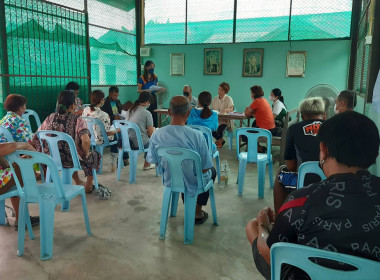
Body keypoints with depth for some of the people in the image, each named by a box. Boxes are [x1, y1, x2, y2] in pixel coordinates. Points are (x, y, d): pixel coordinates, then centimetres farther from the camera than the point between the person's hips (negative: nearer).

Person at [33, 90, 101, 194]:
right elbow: (85, 141, -28)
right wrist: (86, 153, -10)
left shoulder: (51, 118, -1)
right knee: (95, 156, 22)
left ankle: (78, 182, 46)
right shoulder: (77, 119, -16)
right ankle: (88, 187, 33)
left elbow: (36, 138, 4)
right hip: (69, 160, -5)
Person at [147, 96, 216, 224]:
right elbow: (205, 168, -20)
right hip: (192, 183, -3)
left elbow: (152, 161, -4)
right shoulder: (197, 135, -29)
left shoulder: (157, 134, -19)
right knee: (212, 171, 30)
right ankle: (198, 212, 36)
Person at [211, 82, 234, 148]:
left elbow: (231, 109, -21)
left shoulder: (228, 99, -6)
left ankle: (219, 140, 11)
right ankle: (221, 140, 6)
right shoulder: (215, 99, 11)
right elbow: (212, 109, 12)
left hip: (225, 120, -5)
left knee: (219, 130, -30)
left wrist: (225, 110, -43)